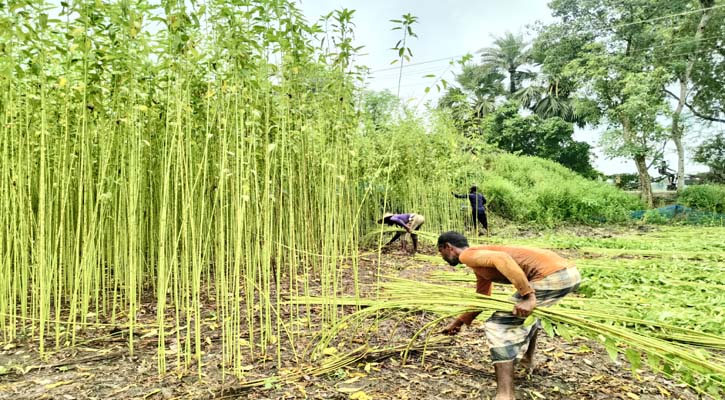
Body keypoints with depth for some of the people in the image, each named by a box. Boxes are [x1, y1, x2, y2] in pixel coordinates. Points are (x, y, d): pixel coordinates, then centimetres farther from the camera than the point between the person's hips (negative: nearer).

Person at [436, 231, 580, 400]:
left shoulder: (468, 256, -3)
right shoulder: (480, 262, 26)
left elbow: (502, 258, -22)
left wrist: (528, 297, -22)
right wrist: (459, 322, 46)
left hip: (552, 275, -10)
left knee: (499, 326, -4)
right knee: (525, 311, 36)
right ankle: (528, 358, 50)